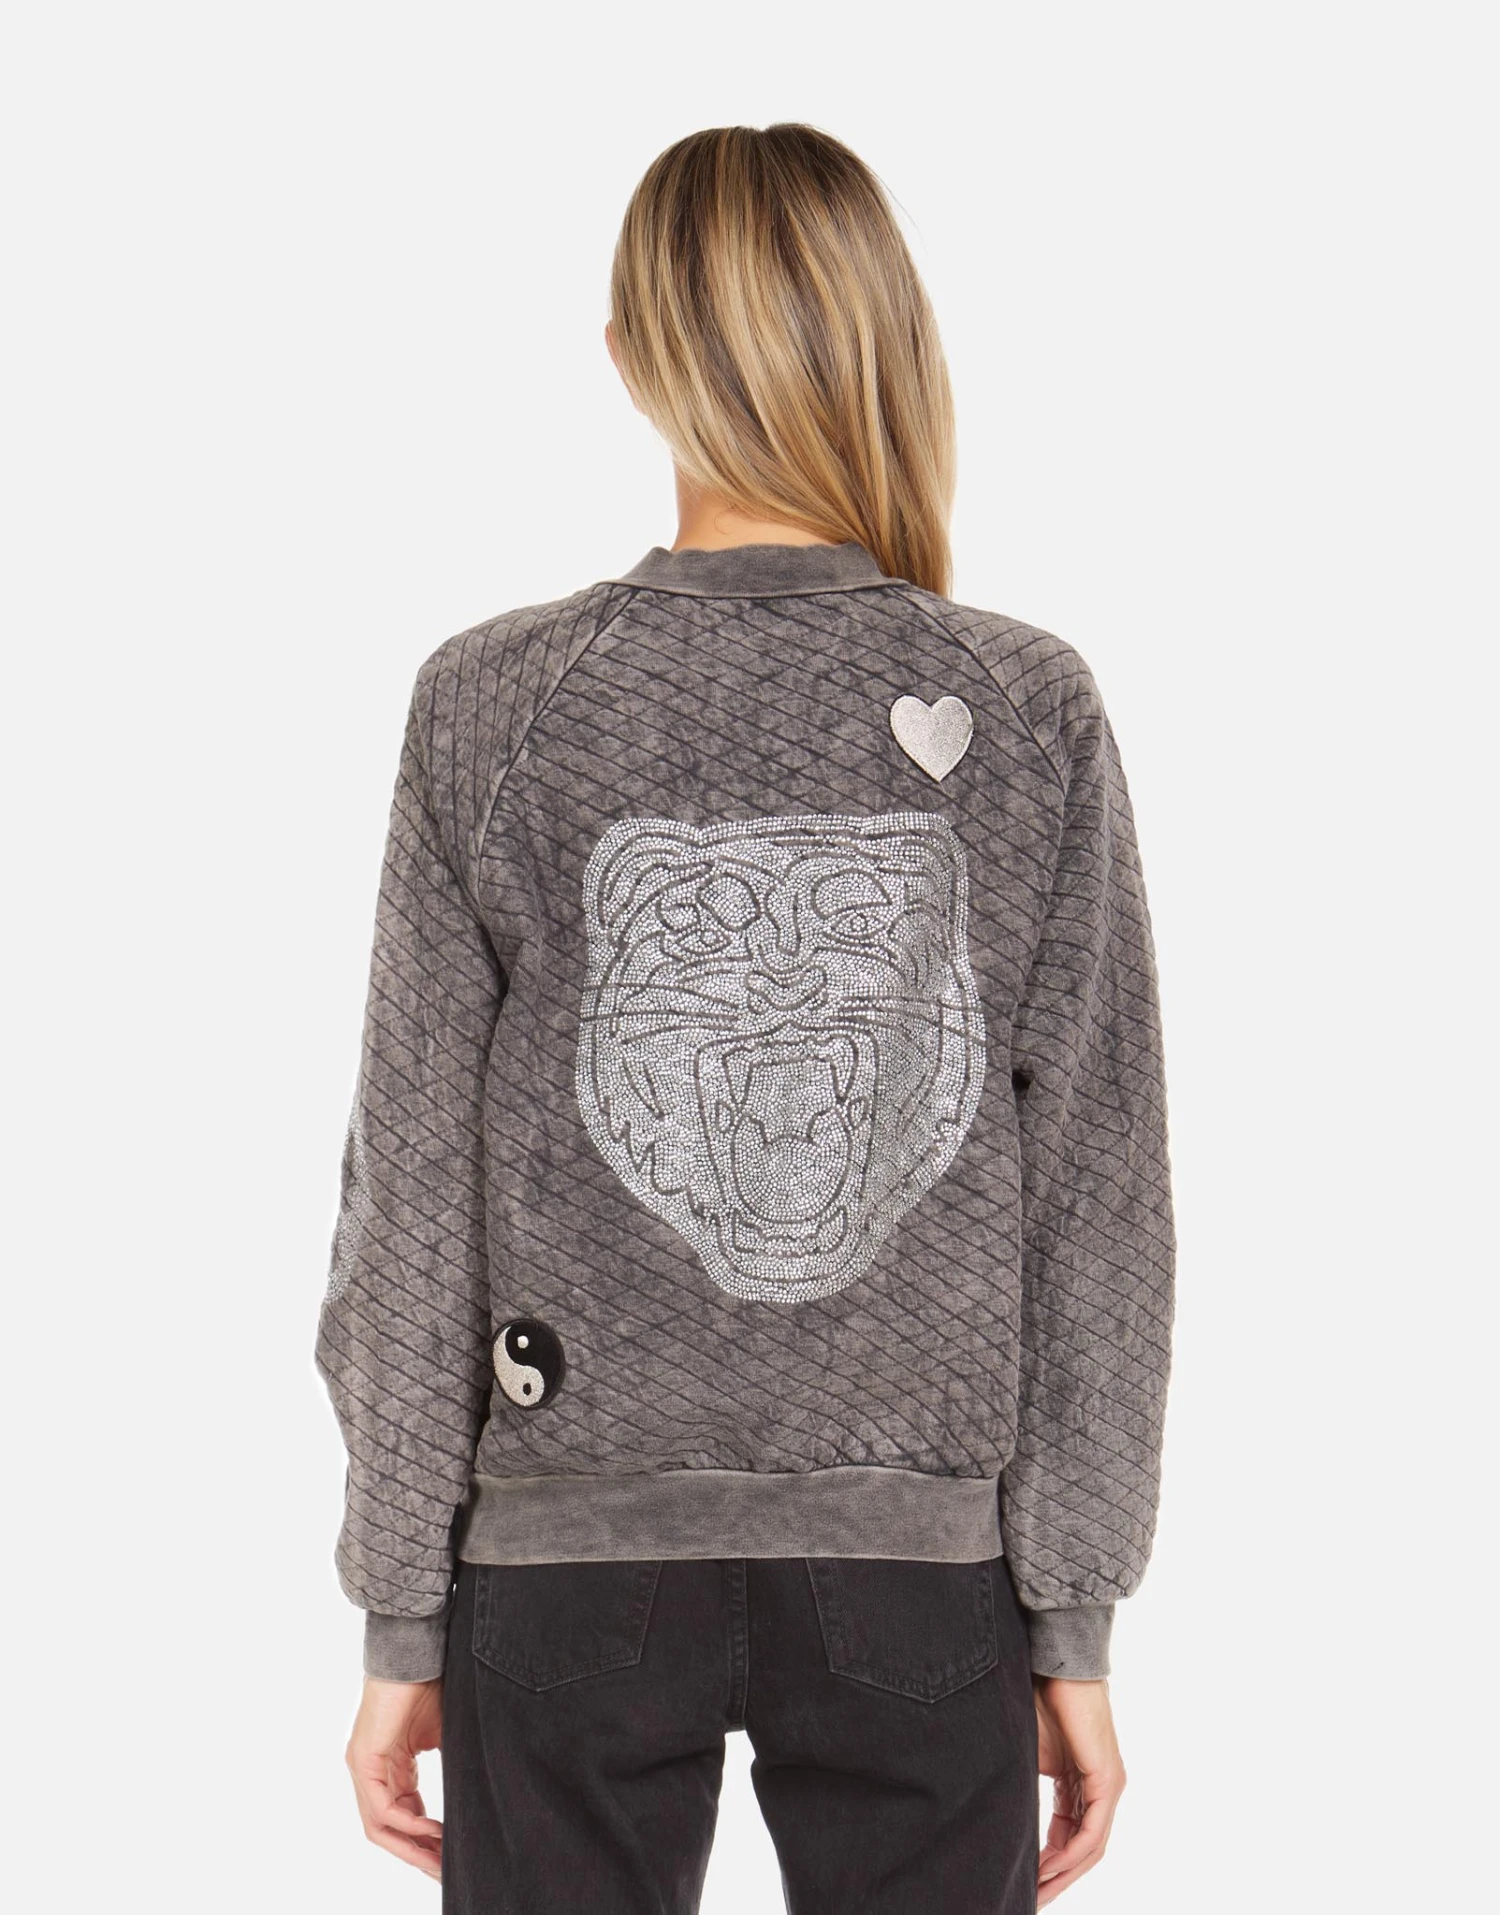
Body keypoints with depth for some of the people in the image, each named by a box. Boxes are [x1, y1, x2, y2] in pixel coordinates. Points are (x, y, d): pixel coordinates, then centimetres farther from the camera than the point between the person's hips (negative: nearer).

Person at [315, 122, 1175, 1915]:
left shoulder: (490, 708, -7)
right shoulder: (1031, 716, -5)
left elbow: (411, 1195, -4)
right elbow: (1101, 1203, -4)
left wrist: (401, 1618, 5)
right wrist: (1077, 1625, 5)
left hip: (573, 1557, 0)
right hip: (927, 1559, 1)